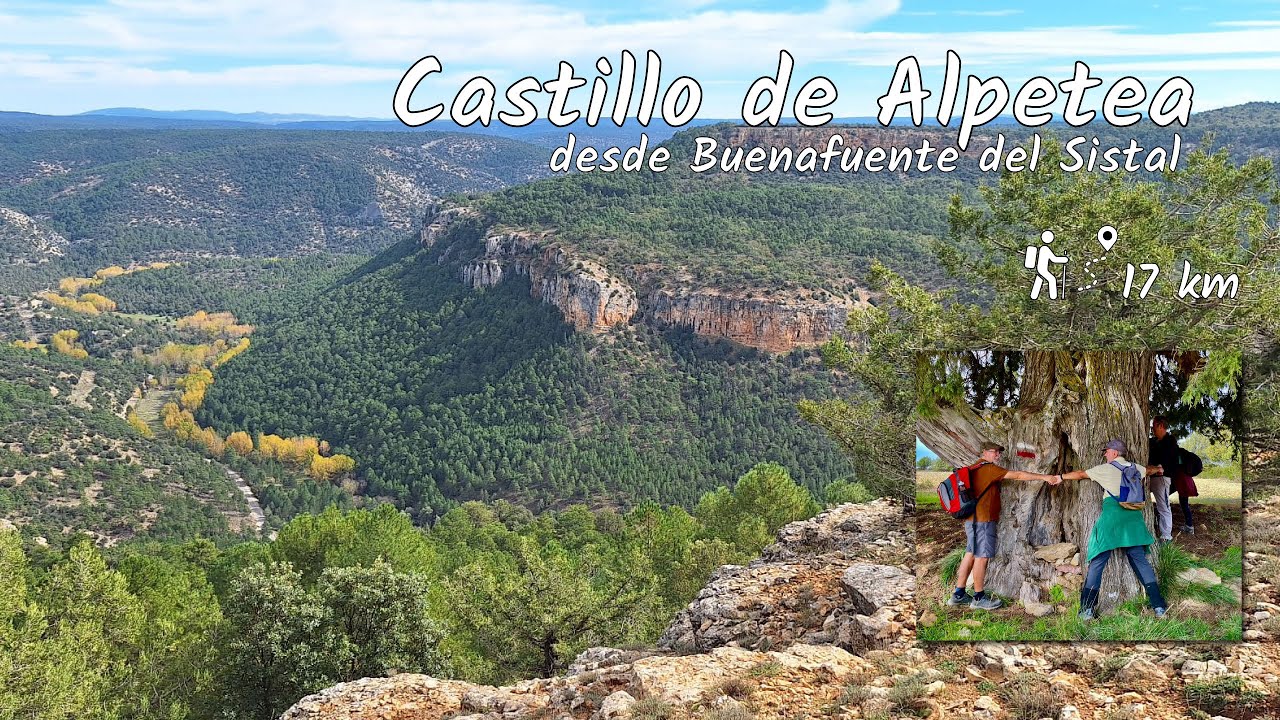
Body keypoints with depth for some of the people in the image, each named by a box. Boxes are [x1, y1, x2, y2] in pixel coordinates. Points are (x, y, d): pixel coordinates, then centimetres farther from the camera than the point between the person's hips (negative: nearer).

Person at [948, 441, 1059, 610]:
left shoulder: (975, 468, 17)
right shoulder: (988, 468, -12)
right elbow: (1018, 475, -15)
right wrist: (1044, 477, -13)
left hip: (973, 520, 10)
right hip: (983, 520, -10)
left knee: (971, 555, 12)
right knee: (982, 557, -4)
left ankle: (958, 595, 15)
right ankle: (979, 598, 2)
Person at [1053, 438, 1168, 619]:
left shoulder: (1105, 469, 3)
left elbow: (1080, 474, 12)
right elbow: (1150, 469, 39)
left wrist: (1061, 477, 28)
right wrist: (1158, 469, 62)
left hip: (1111, 518, -4)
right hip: (1133, 517, 4)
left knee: (1097, 561, 0)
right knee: (1140, 560, 9)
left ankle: (1087, 610, -2)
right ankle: (1159, 606, 5)